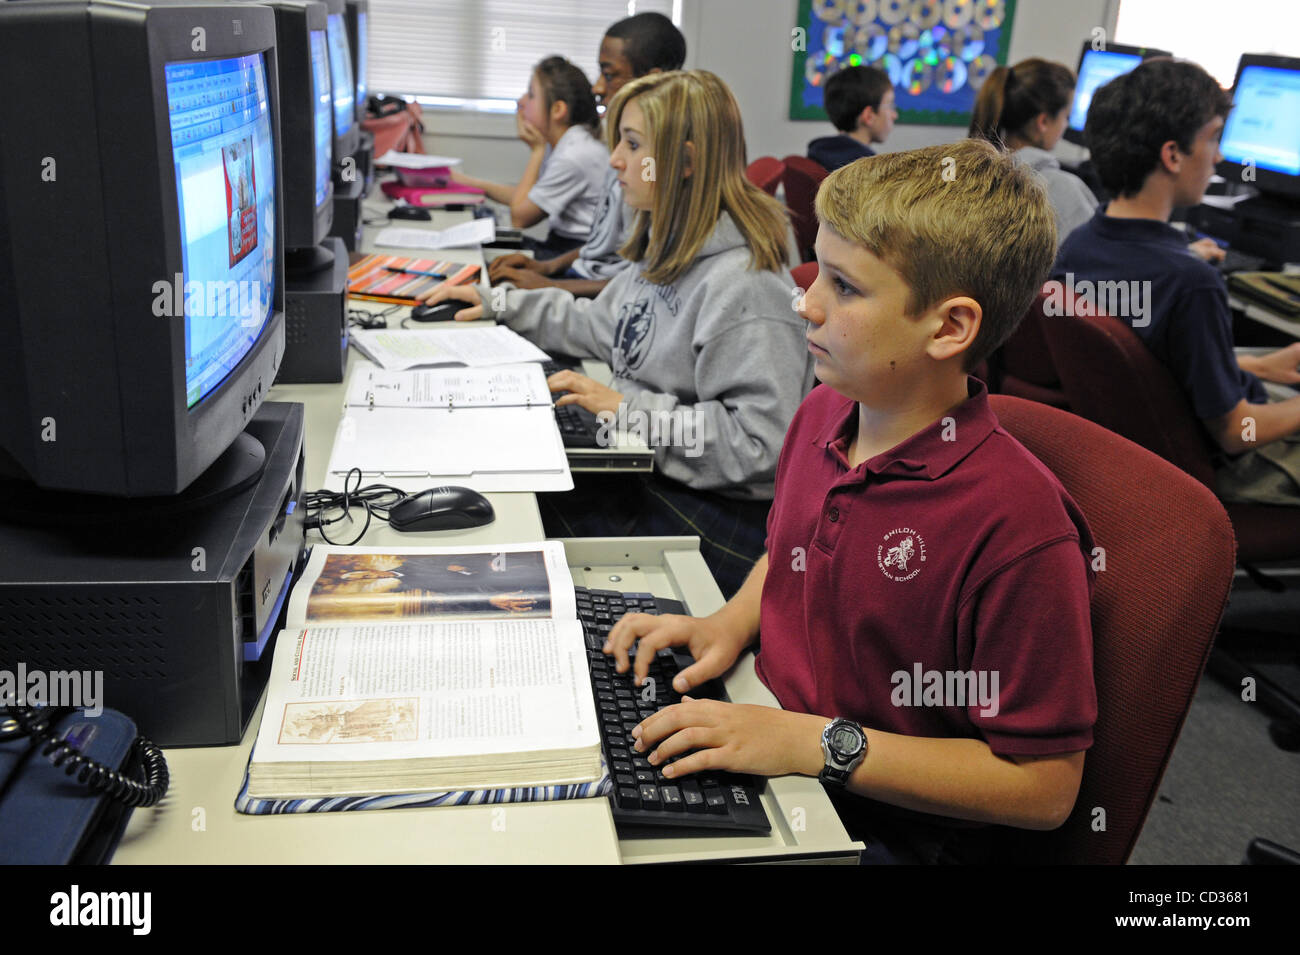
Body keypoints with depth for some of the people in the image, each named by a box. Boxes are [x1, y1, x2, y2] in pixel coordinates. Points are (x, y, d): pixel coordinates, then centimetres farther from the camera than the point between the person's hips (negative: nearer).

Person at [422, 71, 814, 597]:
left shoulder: (742, 286, -22)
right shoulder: (667, 249, 10)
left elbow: (759, 443, -25)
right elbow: (599, 325, 26)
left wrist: (627, 408, -23)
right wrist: (500, 304, 24)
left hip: (713, 514, -9)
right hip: (648, 470, 9)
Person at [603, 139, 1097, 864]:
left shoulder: (1019, 525, -25)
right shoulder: (822, 414, -1)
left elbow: (1043, 788, -20)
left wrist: (819, 744, -23)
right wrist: (731, 623, 0)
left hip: (882, 829, -6)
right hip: (764, 752, 7)